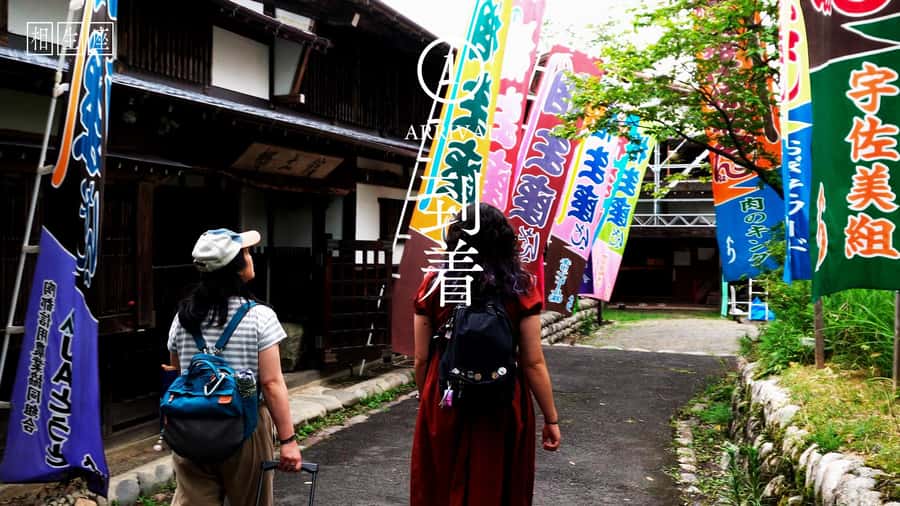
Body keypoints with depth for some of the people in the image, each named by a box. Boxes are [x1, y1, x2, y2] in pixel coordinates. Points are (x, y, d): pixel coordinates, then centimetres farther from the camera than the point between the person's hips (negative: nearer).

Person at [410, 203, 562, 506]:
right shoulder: (520, 288, -8)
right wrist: (551, 418, 3)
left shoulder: (433, 284, -5)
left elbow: (422, 359, 0)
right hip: (502, 405, -1)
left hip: (444, 403, 1)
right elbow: (533, 364, -8)